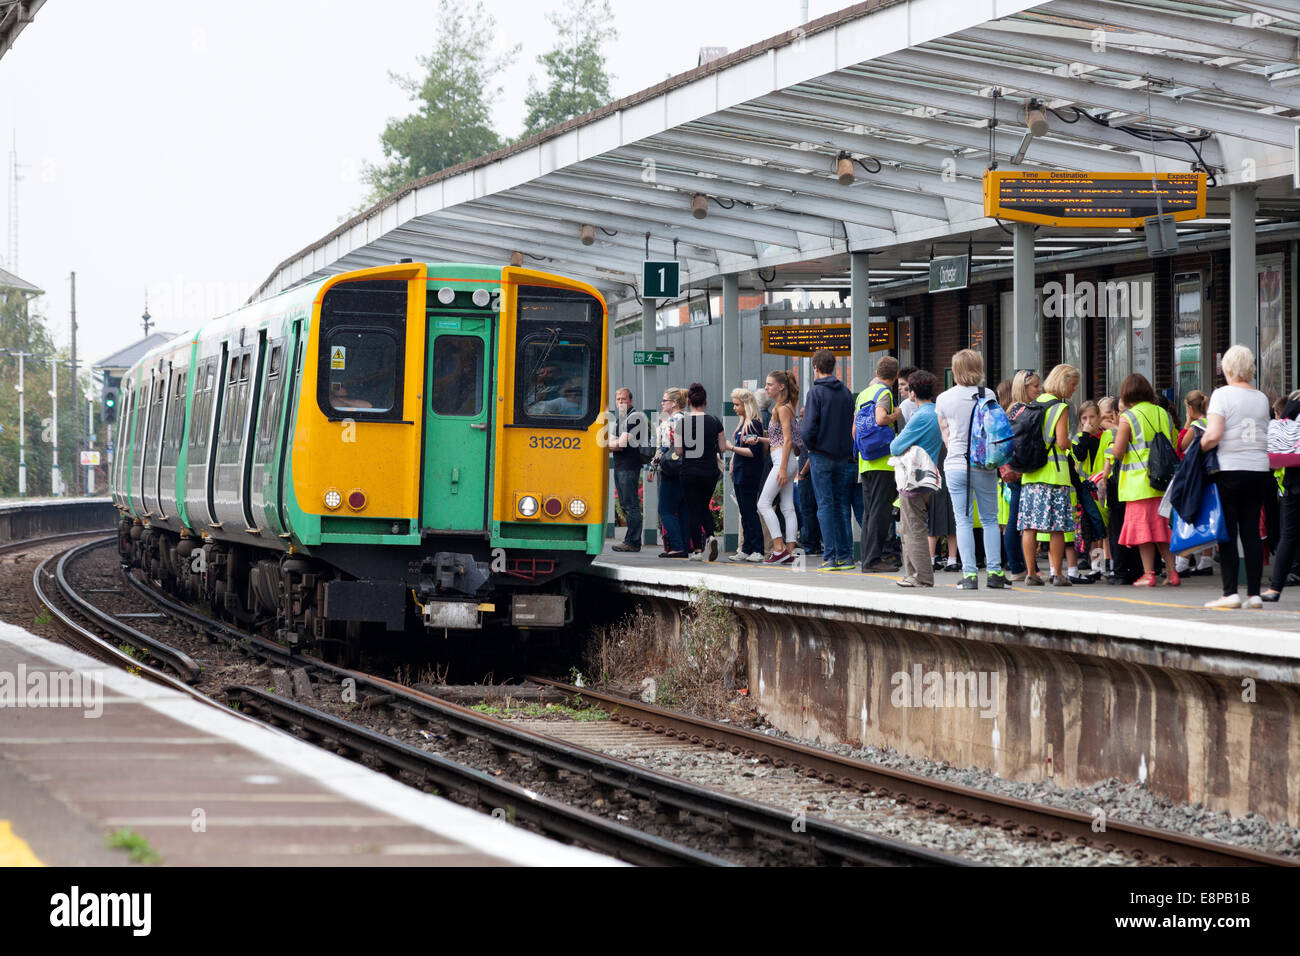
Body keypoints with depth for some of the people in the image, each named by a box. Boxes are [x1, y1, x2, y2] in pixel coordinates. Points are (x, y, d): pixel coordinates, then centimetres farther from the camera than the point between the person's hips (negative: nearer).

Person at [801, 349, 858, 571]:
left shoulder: (816, 392, -10)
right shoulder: (845, 392, 7)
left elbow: (809, 427, -16)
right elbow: (852, 425, 9)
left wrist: (810, 446, 1)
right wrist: (846, 448, 14)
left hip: (822, 455, -5)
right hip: (843, 456, 5)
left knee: (825, 505, -3)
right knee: (841, 505, 9)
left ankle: (830, 557, -7)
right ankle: (845, 555, 7)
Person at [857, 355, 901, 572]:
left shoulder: (863, 393, 15)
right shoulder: (884, 393, -9)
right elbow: (881, 418, -26)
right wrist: (897, 415, -8)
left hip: (865, 462, 8)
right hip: (883, 461, -8)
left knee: (869, 511, 12)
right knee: (880, 511, -7)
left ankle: (868, 557, 12)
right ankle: (873, 559, -10)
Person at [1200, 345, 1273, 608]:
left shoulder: (1223, 395, -7)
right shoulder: (1262, 398, 9)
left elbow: (1213, 434, -16)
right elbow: (1264, 436, 12)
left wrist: (1199, 448, 1)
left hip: (1229, 469, -5)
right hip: (1259, 470, 5)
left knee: (1227, 533, -1)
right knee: (1251, 532, 6)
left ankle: (1230, 593, -5)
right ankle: (1254, 593, 3)